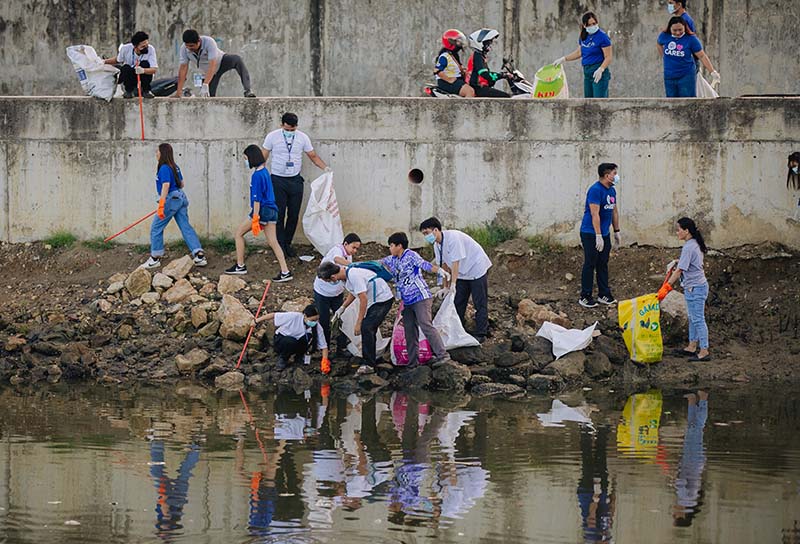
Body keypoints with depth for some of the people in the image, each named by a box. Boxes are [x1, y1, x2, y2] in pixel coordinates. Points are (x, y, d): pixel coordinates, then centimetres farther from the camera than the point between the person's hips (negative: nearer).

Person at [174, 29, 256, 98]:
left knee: (237, 59, -36)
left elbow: (212, 65, -40)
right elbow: (183, 69, -16)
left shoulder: (209, 42, -34)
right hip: (208, 72, 3)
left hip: (222, 61, -3)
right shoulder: (184, 49, -21)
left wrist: (205, 85, -50)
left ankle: (247, 91, -39)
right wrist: (178, 92, -19)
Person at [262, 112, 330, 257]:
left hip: (295, 180, 3)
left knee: (294, 215, 5)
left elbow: (313, 156, 7)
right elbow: (263, 158, 1)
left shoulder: (302, 137, 1)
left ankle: (287, 244, 18)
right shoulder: (272, 137, -5)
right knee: (279, 214, -4)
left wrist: (325, 168, -9)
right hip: (278, 180, -3)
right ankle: (280, 246, 3)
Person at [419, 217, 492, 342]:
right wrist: (445, 287, 1)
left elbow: (455, 262, -30)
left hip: (477, 269, -8)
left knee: (480, 303, -5)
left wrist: (453, 284, -30)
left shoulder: (453, 237, -29)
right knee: (458, 303, 7)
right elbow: (445, 266, 4)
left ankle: (480, 334, -2)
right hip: (462, 274, 8)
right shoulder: (437, 245, -3)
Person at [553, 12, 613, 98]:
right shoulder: (583, 37, 11)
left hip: (598, 72, -8)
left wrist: (600, 70, -28)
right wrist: (563, 59, 23)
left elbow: (608, 58, -13)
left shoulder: (602, 37, -12)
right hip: (587, 72, 8)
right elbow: (579, 52, 26)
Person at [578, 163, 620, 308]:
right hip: (590, 234, -8)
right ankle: (585, 297, 3)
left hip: (604, 234, 8)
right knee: (590, 264, -3)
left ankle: (604, 295, 19)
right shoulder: (595, 190, -19)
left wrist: (616, 231, 19)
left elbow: (614, 211, 19)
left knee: (603, 264, 12)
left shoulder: (612, 190, 9)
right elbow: (595, 214, -23)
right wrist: (598, 236, -26)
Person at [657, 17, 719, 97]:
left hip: (686, 76, -4)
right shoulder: (664, 36, -3)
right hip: (669, 76, 4)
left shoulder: (691, 39, -13)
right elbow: (659, 44, 22)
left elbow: (702, 56, -11)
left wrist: (713, 72, -14)